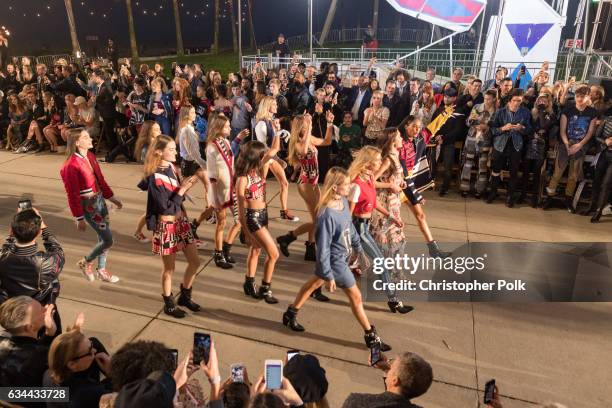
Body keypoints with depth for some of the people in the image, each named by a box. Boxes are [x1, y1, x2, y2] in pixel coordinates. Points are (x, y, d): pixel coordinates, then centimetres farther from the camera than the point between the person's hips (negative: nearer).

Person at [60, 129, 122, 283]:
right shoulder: (71, 165, -20)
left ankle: (101, 270, 34)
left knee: (103, 237, 16)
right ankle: (85, 263, 23)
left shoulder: (90, 156, 3)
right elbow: (72, 194, -17)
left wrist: (112, 198, 17)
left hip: (100, 200, 8)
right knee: (108, 240, -3)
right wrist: (80, 219, -14)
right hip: (88, 206, -8)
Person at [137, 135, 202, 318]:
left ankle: (185, 296, 34)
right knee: (169, 268, 9)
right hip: (167, 226, -7)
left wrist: (185, 186, -6)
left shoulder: (172, 168, 3)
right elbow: (166, 207, -21)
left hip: (181, 221, 7)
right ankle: (169, 304, 30)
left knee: (194, 262, 13)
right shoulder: (155, 177, -19)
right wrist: (183, 189, -22)